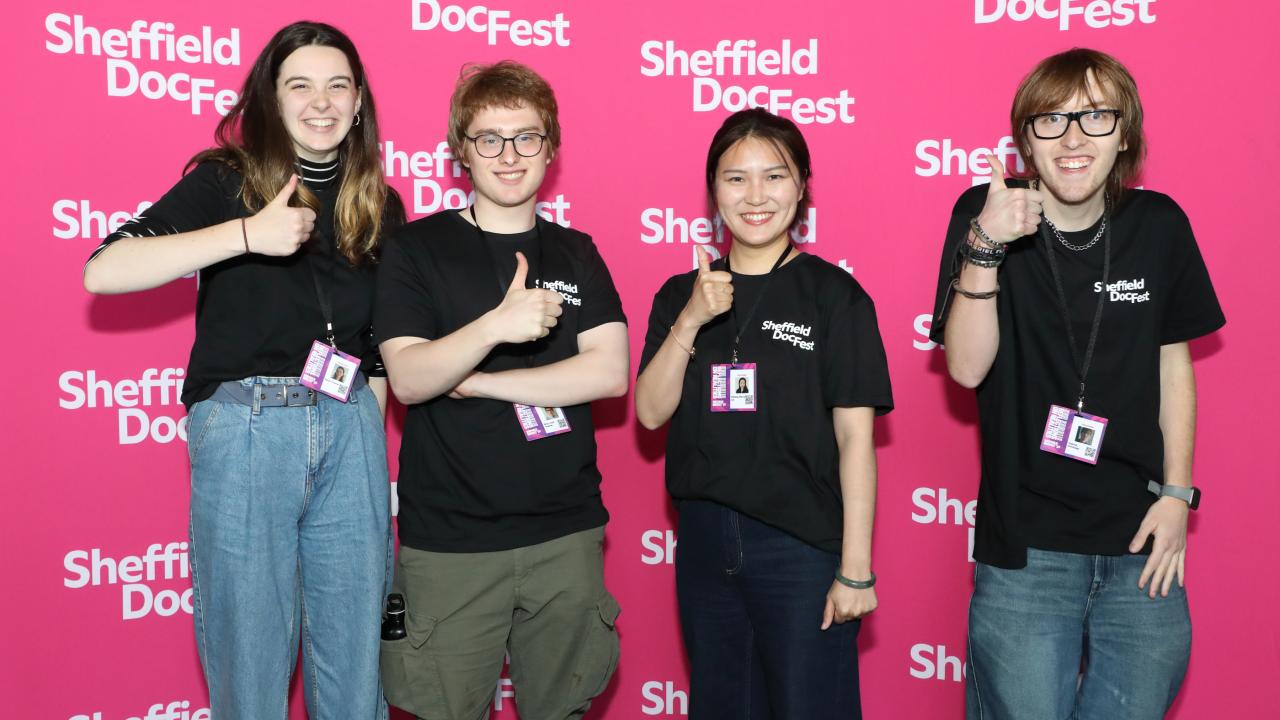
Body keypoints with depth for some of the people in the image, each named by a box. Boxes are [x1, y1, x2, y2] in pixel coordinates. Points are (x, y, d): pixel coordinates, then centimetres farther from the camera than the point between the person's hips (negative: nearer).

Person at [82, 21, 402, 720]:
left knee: (354, 650, 10)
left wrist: (369, 438, 12)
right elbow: (102, 271, -14)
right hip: (245, 428, -3)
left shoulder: (378, 206, 11)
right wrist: (248, 233, -20)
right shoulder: (226, 180, 0)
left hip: (350, 432, 3)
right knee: (250, 650, 6)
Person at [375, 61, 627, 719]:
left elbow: (609, 372, -5)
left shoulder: (576, 255, 8)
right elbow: (407, 380, -10)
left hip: (566, 534, 2)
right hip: (449, 541, -2)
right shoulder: (417, 248, 1)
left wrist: (478, 382, -11)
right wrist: (496, 325, -27)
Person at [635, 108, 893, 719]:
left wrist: (856, 569, -11)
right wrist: (690, 321, -16)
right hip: (704, 541, 4)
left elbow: (855, 437, -8)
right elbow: (651, 412, -2)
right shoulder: (680, 295, 6)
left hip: (803, 545, -4)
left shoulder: (834, 295, -6)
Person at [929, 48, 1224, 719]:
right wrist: (984, 247, -27)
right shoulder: (985, 215, -7)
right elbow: (967, 367, -16)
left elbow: (1173, 366, 8)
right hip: (1025, 546, -3)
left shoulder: (1158, 224, 1)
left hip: (1141, 541, 3)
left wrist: (1177, 494, 3)